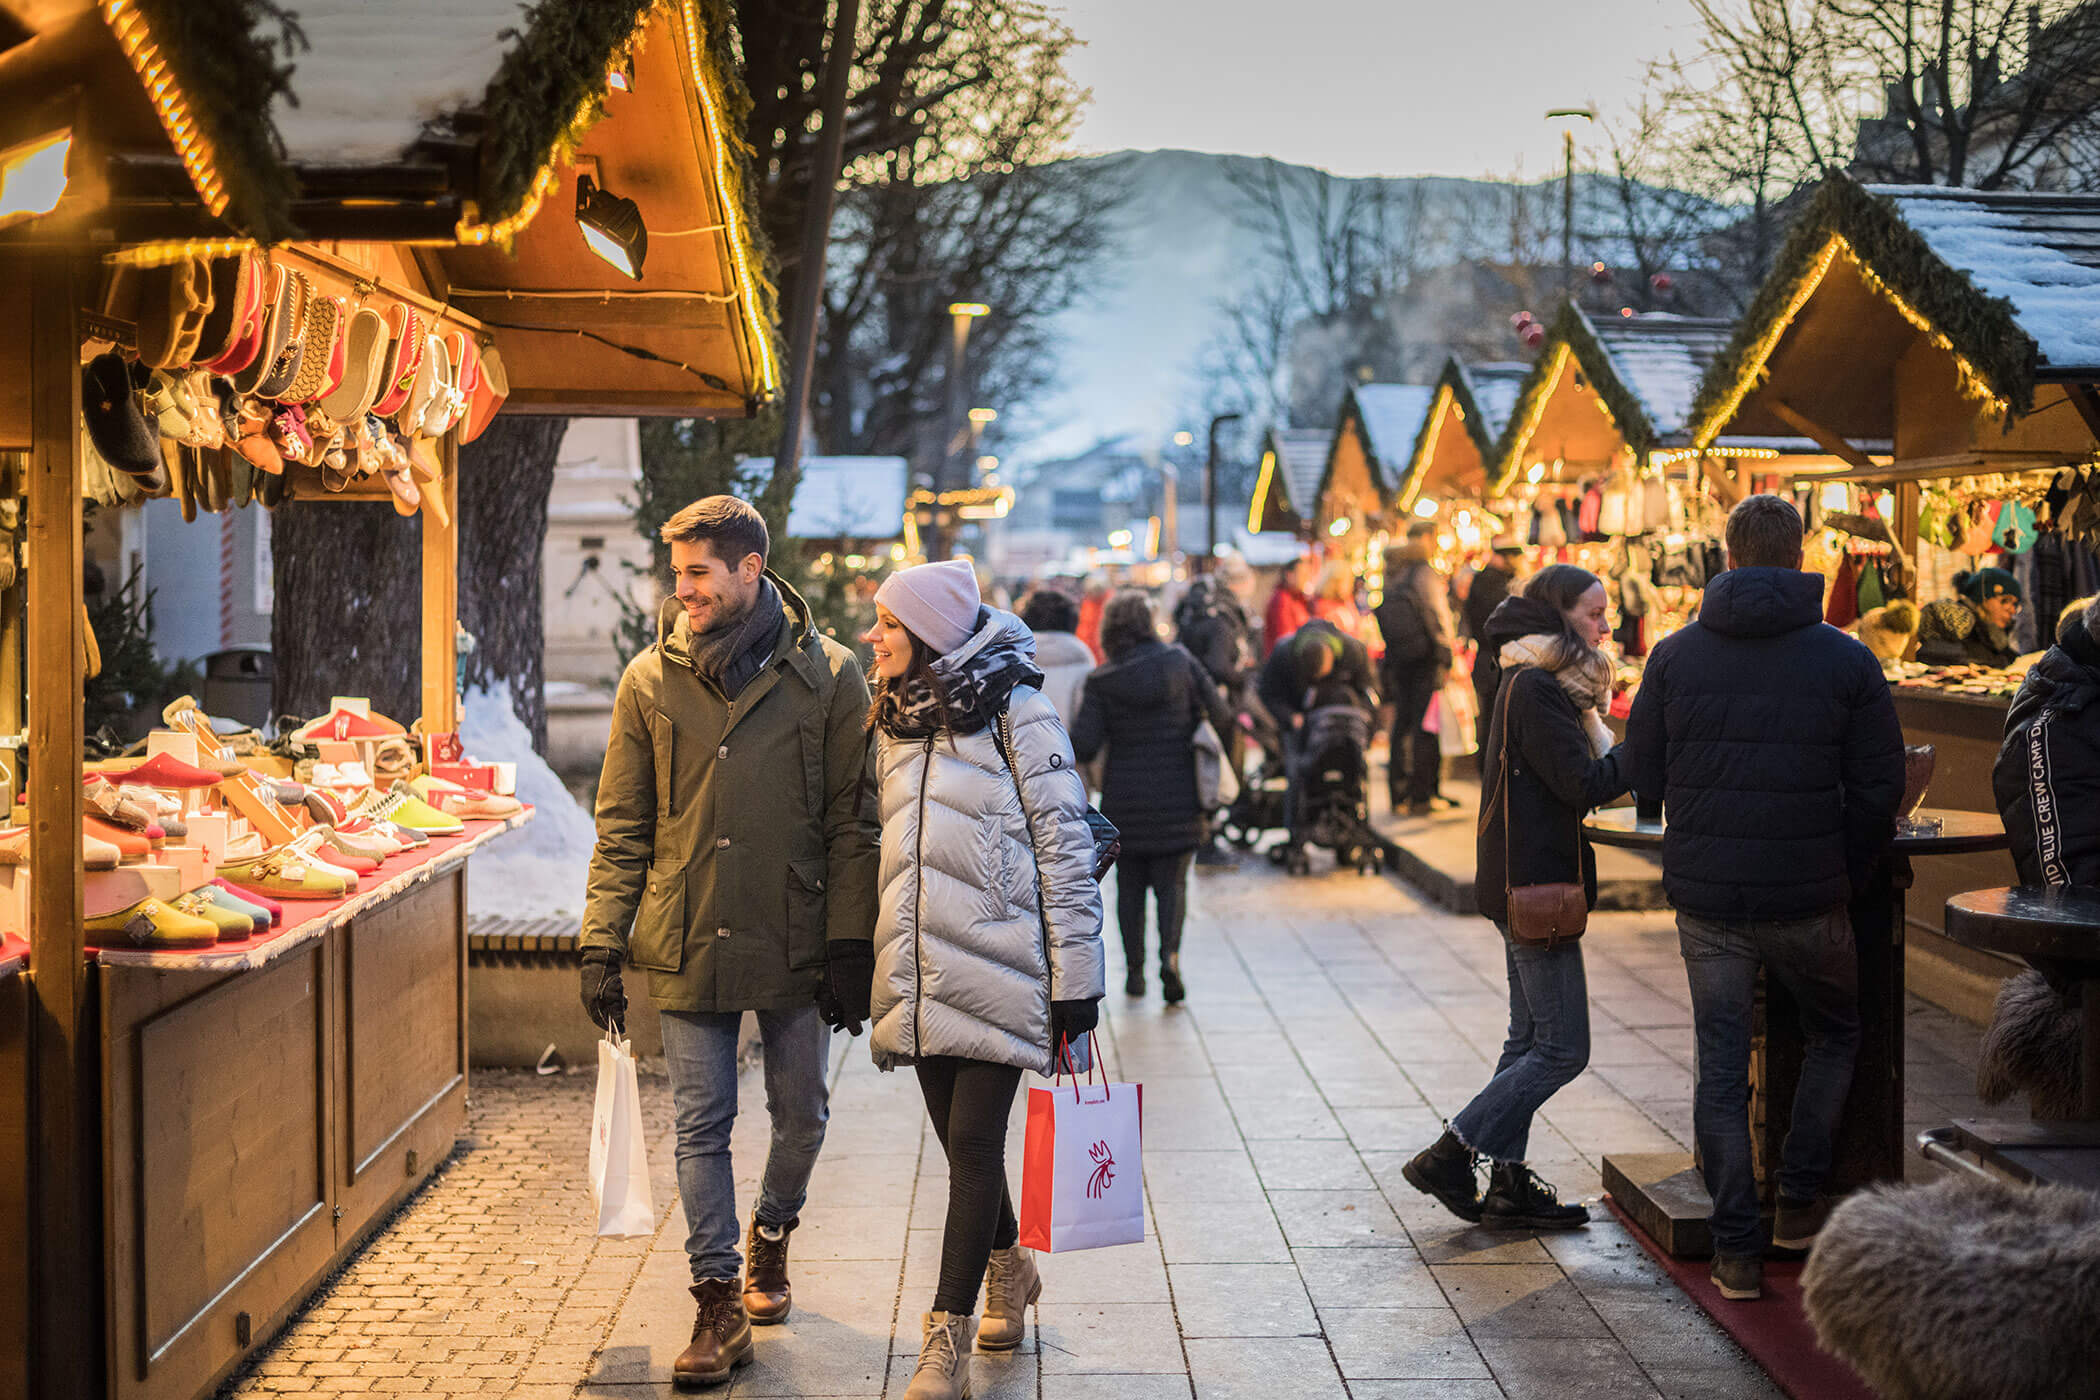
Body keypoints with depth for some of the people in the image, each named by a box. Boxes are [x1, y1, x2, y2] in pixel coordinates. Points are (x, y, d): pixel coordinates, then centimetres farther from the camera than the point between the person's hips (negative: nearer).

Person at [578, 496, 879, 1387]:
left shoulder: (827, 676, -3)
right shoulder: (652, 680, 2)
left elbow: (851, 823, -1)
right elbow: (621, 828, 5)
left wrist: (850, 945, -7)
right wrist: (600, 945, -1)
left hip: (796, 943, 0)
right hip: (687, 945, 1)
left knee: (801, 1115, 12)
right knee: (701, 1127, 3)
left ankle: (770, 1236, 40)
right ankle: (720, 1305, 13)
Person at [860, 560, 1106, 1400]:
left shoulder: (1016, 714, -8)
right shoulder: (893, 720, 12)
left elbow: (1066, 850, -9)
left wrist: (1074, 983, -11)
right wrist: (873, 964, 20)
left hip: (997, 970, -6)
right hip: (923, 974, 6)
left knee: (973, 1140, -7)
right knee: (959, 1138, 13)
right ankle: (1008, 1269, 36)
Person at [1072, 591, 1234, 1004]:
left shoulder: (1101, 682, -8)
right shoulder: (1181, 663, -4)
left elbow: (1084, 747, -13)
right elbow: (1220, 716, -2)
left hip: (1125, 799, 0)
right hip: (1178, 796, 0)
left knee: (1130, 885, 14)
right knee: (1172, 881, 7)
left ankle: (1135, 971, 14)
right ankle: (1170, 954, -16)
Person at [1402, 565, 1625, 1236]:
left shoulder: (1540, 684, 15)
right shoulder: (1536, 689, -16)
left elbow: (1572, 780, 14)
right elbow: (1585, 786, -21)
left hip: (1526, 884, 11)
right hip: (1537, 884, -11)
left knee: (1530, 1041, 13)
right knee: (1562, 1048, -6)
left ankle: (1507, 1185, 18)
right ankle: (1448, 1156, -1)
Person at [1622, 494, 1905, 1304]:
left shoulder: (1675, 655, -1)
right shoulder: (1846, 660, -4)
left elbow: (1641, 779, 2)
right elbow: (1880, 789, -4)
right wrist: (1849, 879, 9)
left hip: (1706, 899, 1)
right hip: (1809, 898, -1)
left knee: (1722, 1066, 8)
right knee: (1835, 1034, 23)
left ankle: (1736, 1250, 8)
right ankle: (1799, 1202, 20)